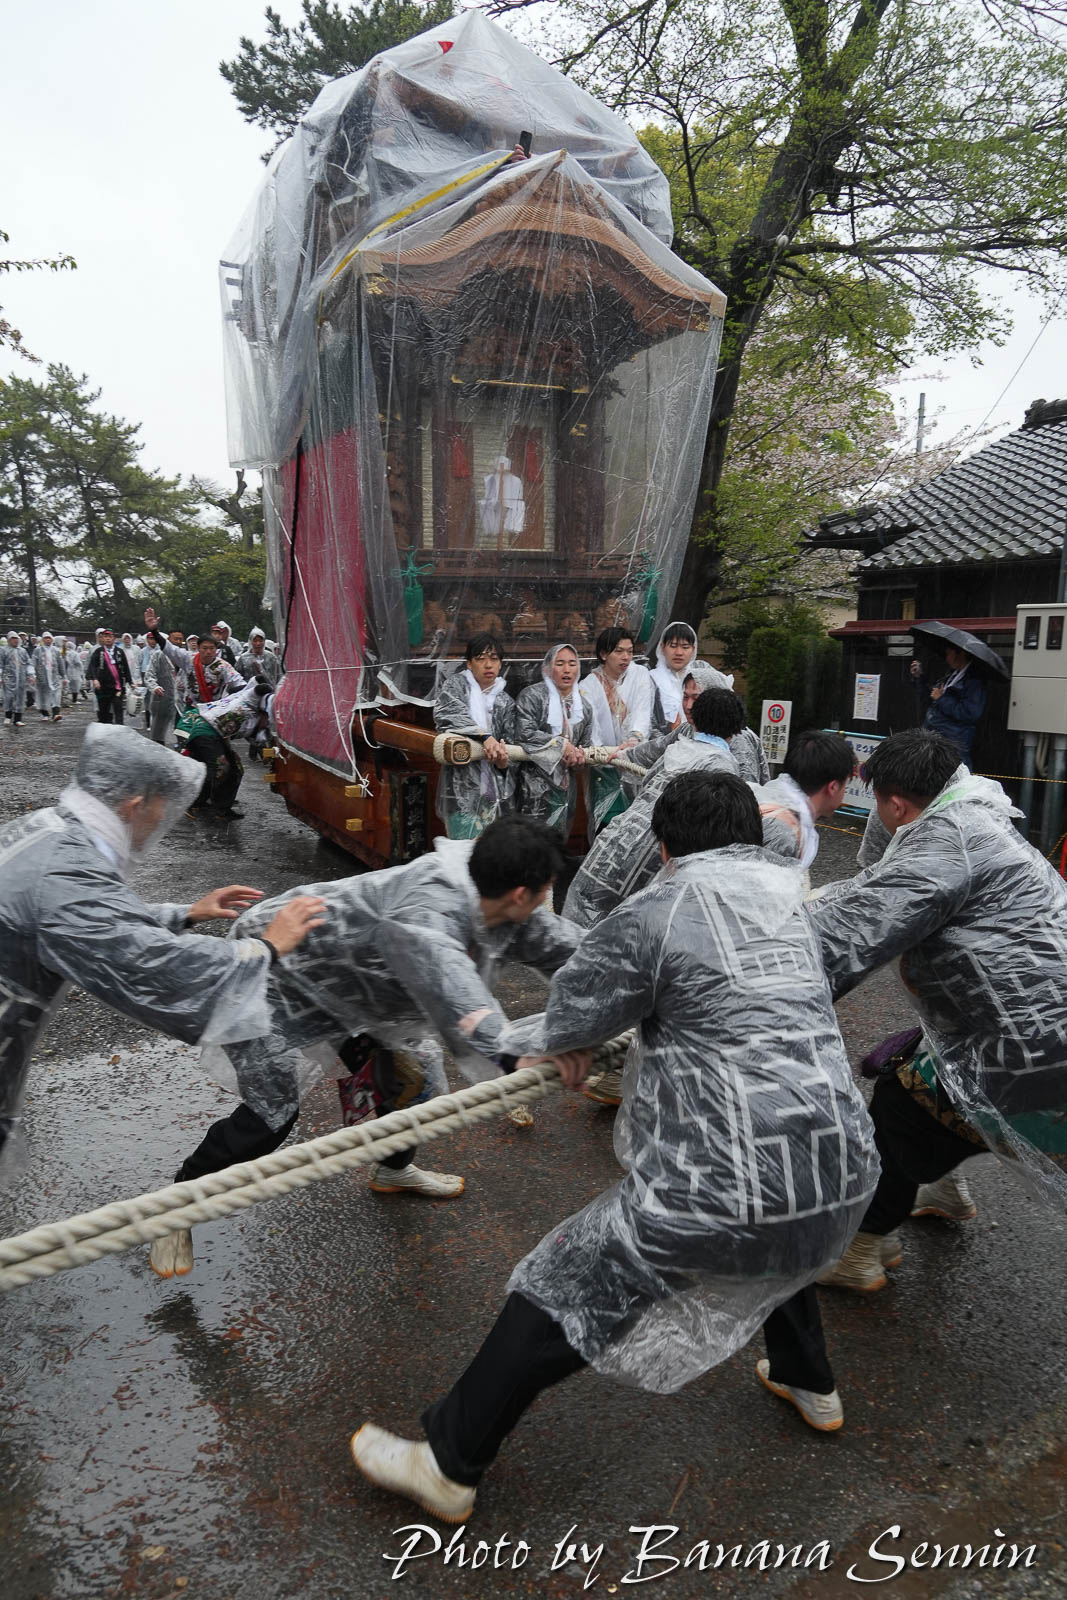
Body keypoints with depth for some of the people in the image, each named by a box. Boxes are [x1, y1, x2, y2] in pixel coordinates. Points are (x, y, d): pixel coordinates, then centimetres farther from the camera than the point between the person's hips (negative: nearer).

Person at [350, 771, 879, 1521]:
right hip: (843, 1181, 7)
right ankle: (809, 1384, 59)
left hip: (731, 1193, -7)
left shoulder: (658, 912, -10)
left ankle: (448, 1466, 23)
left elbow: (573, 1016, -4)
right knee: (777, 1242, 41)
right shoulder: (790, 907, 12)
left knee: (563, 1290, 9)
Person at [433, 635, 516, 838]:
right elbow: (447, 713, -16)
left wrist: (503, 760, -13)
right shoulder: (456, 684, 5)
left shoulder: (505, 702, 15)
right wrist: (484, 736, -27)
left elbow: (509, 743, 11)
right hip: (463, 788, -4)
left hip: (498, 792, 4)